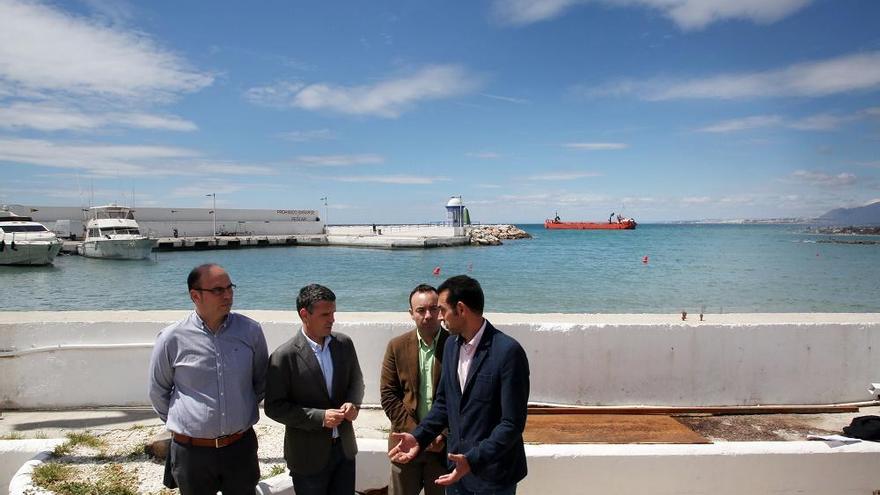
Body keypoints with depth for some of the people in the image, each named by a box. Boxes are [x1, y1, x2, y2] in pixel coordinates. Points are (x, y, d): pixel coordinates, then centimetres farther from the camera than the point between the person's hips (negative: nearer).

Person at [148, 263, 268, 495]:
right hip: (192, 451, -1)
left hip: (241, 447, 1)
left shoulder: (251, 331, -5)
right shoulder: (172, 339, -9)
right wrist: (180, 421, 12)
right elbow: (158, 391, 6)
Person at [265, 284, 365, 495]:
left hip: (344, 447, 4)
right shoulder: (284, 356, -17)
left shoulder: (344, 343, -2)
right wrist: (320, 417, -21)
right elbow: (274, 407, -14)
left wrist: (353, 403, -9)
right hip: (308, 454, -4)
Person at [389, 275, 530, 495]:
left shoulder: (508, 352, -20)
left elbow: (512, 423, -20)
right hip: (456, 468, 6)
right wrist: (419, 436, -2)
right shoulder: (451, 345, 3)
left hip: (493, 476, -6)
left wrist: (473, 460, -28)